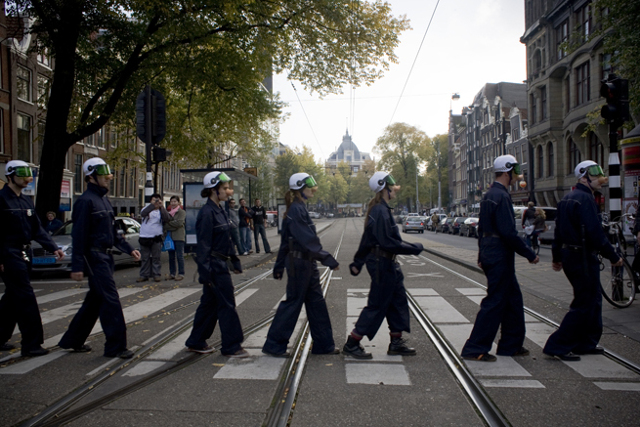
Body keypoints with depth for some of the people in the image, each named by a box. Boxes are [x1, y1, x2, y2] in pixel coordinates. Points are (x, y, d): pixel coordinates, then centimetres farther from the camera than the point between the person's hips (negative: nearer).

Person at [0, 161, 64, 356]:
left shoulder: (26, 201, 14)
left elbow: (37, 229, 13)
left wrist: (53, 248, 2)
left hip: (24, 255, 8)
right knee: (25, 298, -8)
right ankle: (31, 344, -2)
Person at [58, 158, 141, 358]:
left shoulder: (104, 200, 16)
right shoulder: (86, 201, -13)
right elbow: (79, 235, -16)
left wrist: (129, 249, 14)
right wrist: (77, 266, -19)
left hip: (106, 257, 10)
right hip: (95, 257, -10)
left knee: (95, 300, 15)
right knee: (110, 300, -8)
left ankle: (72, 340, 28)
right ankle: (116, 346, -2)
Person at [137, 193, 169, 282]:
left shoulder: (161, 211, 6)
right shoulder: (147, 208, 5)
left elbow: (166, 219, -13)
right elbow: (143, 213, -18)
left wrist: (161, 206, -24)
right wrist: (153, 205, -32)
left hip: (156, 238, 0)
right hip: (144, 237, 0)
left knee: (156, 257, 4)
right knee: (145, 258, 6)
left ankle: (156, 274, 11)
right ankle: (144, 275, 12)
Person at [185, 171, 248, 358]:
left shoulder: (220, 211, 13)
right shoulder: (207, 213, -16)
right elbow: (203, 245, -19)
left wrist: (235, 261, 19)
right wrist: (205, 272, -20)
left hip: (221, 264, 10)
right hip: (214, 266, -10)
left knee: (209, 303, 16)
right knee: (227, 304, -3)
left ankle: (196, 342, 27)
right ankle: (231, 347, 7)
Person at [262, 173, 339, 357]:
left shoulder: (299, 209, 13)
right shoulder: (296, 210, -17)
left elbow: (286, 240, 16)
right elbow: (307, 240, -23)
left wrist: (279, 267, 19)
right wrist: (328, 259, -23)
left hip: (307, 263, 10)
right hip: (300, 263, -10)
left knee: (316, 302, 12)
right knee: (293, 302, 0)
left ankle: (324, 344, 21)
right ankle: (274, 345, 12)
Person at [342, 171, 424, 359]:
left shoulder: (380, 209, 12)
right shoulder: (380, 211, -20)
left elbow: (367, 239, 15)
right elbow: (387, 242, -25)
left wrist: (358, 262, 19)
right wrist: (414, 248, -15)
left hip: (387, 263, 10)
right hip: (382, 264, -10)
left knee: (398, 301, 14)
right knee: (377, 305, -1)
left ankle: (396, 343, 24)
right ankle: (352, 344, 9)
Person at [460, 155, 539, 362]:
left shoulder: (489, 195, 14)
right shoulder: (501, 196, -17)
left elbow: (482, 228, 19)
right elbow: (508, 232, -23)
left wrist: (481, 255, 24)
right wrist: (530, 254, -15)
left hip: (490, 254, 10)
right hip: (500, 257, -10)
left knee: (513, 299, 17)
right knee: (495, 302, -4)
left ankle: (511, 345, 26)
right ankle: (474, 349, 1)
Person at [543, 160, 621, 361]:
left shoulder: (567, 198, 14)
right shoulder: (585, 199, -17)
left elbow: (558, 231, 18)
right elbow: (595, 233, -22)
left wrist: (557, 257, 23)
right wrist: (613, 257, -13)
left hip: (569, 255, 10)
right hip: (583, 258, -10)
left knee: (593, 300, 20)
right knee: (584, 304, -4)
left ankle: (587, 343, 28)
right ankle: (557, 346, -3)